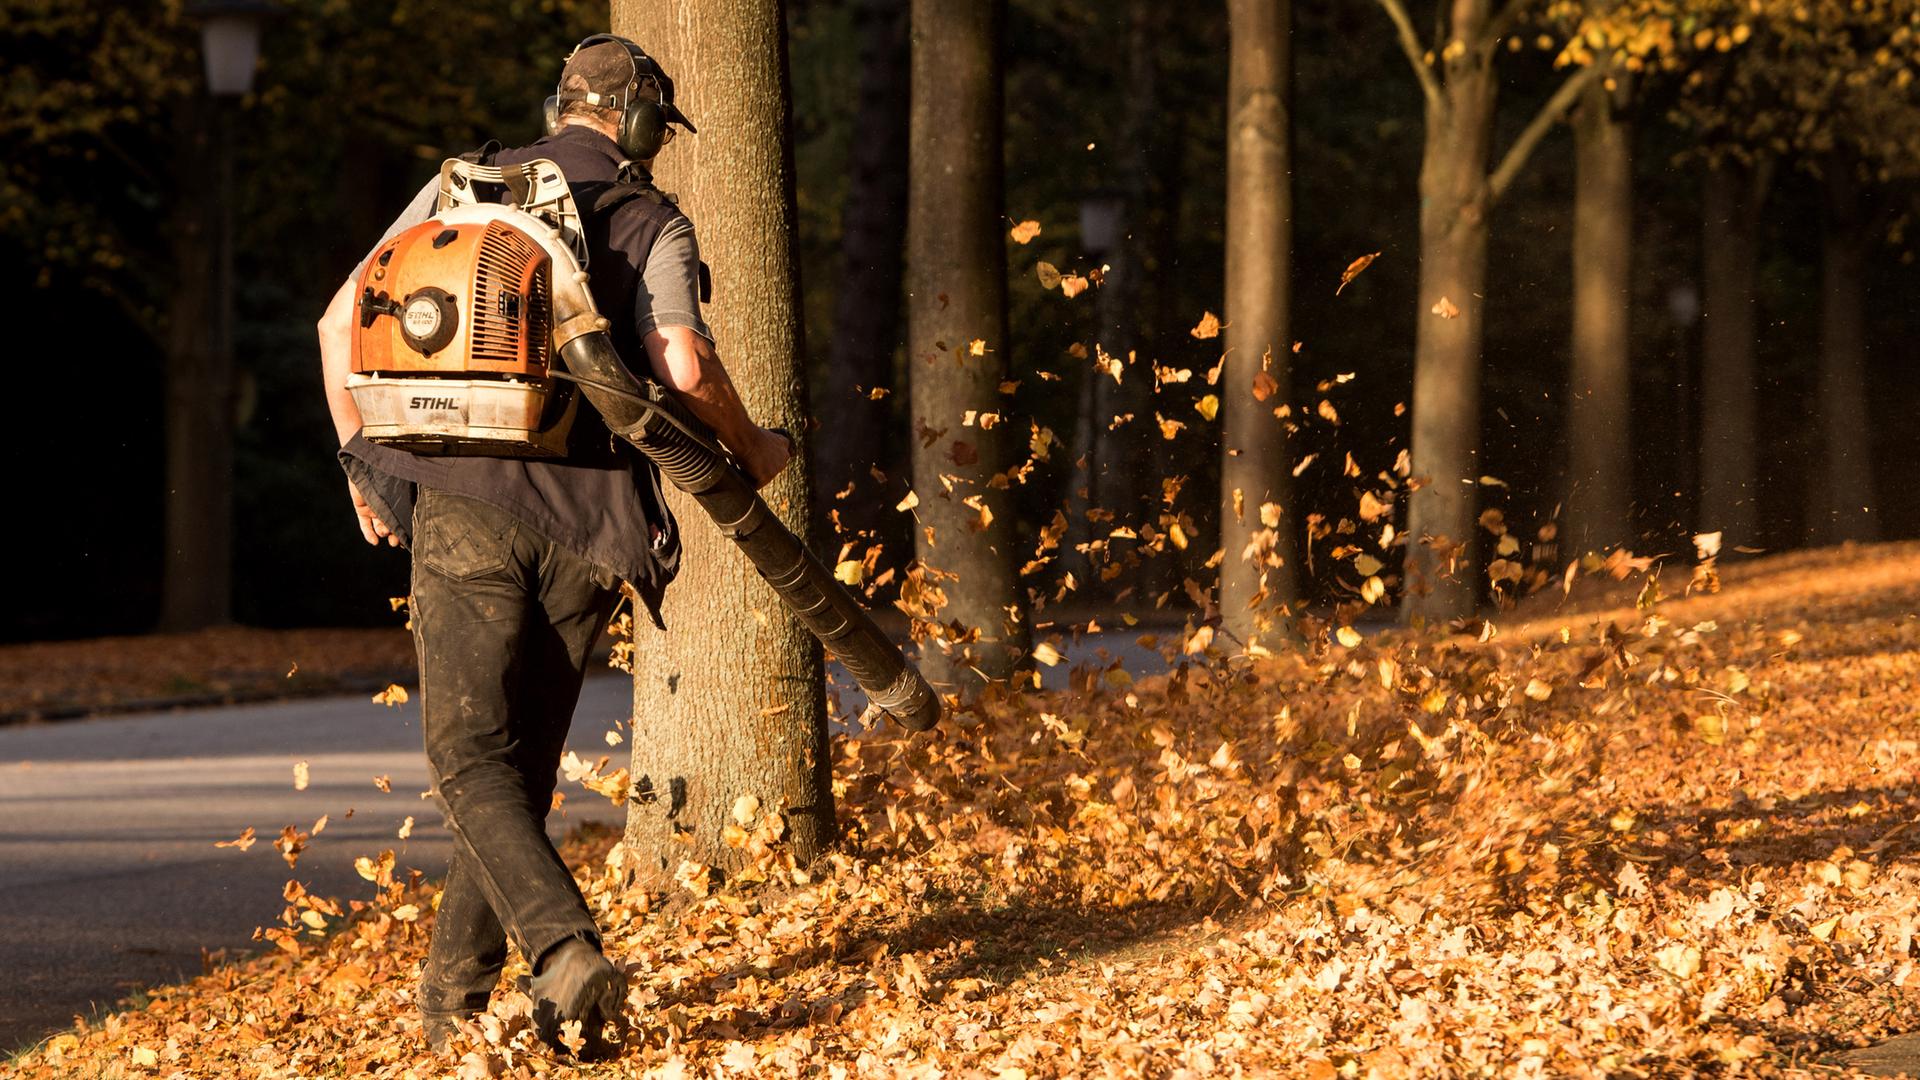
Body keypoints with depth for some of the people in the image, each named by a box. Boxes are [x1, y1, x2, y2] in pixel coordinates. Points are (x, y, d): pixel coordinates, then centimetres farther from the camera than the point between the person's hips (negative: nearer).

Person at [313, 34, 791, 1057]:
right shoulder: (652, 220, 6)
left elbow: (344, 317, 10)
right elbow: (684, 368, -9)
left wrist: (361, 460, 20)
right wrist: (750, 449, 10)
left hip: (462, 502, 0)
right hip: (588, 519, 0)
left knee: (471, 761, -4)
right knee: (524, 755, 13)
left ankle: (567, 953, -24)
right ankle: (456, 981, 18)